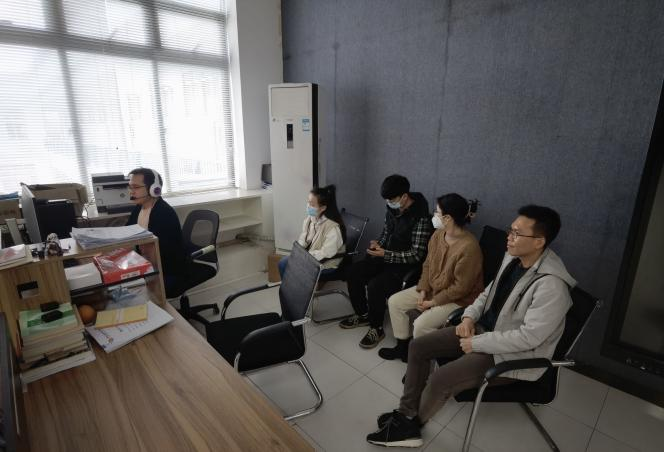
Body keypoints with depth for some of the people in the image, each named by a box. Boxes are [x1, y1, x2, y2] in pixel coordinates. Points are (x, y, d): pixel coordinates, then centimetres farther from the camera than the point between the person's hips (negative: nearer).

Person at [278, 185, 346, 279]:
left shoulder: (333, 227, -30)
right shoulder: (310, 217, -7)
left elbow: (325, 254, -27)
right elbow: (303, 238, 5)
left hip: (326, 264, -7)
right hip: (308, 255, 7)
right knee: (283, 263, 0)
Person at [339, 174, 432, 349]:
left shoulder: (421, 218, -22)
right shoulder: (392, 209, 0)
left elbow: (416, 255, -22)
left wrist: (385, 254, -26)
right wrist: (378, 243, -5)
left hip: (406, 265, -8)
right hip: (385, 256, 8)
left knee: (374, 285, -27)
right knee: (353, 272, -4)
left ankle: (377, 328, -2)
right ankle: (362, 315, 15)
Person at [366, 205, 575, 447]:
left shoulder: (551, 286, -28)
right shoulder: (513, 257, -2)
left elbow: (528, 337, -27)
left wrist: (476, 343, -20)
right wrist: (470, 315, -3)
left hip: (514, 354, -8)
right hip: (484, 328, 8)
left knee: (440, 380, -21)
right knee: (418, 346, 1)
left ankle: (411, 424, 10)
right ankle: (406, 415, 12)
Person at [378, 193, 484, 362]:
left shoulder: (469, 247, -29)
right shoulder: (438, 234, -5)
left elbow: (461, 288, -23)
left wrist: (433, 302, -17)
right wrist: (423, 291, -6)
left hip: (457, 300, -8)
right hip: (431, 288, 8)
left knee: (421, 324, -25)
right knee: (394, 302, 0)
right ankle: (403, 347, 18)